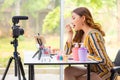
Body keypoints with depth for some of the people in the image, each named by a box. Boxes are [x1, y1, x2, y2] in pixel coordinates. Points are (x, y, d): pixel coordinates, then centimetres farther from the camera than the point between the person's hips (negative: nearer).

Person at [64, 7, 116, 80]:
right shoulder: (80, 34, 4)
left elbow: (102, 59, -27)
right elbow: (68, 52, 9)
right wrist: (70, 34, -2)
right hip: (92, 70, 8)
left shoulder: (93, 34, -22)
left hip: (103, 72, -8)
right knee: (68, 71, -12)